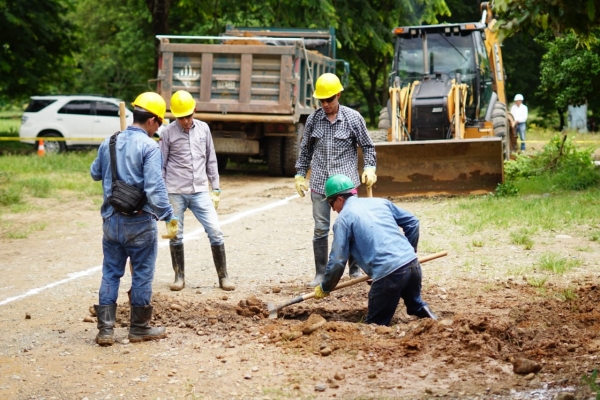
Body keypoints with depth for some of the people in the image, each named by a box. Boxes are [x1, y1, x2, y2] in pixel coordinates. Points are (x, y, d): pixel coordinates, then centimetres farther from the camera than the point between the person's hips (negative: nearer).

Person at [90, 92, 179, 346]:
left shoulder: (109, 143, 5)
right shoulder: (149, 147, -14)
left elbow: (95, 173, 20)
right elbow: (154, 187, -22)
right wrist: (168, 216, -18)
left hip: (111, 219, 5)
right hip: (140, 222, -5)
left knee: (110, 274, 11)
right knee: (142, 275, 8)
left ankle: (105, 330, 8)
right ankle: (139, 328, 17)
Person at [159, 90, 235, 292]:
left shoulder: (203, 129, 7)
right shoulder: (168, 133, -3)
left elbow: (211, 161, 12)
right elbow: (160, 165, 1)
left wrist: (215, 189, 9)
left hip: (200, 192, 2)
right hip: (175, 193, -2)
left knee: (215, 231, -4)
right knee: (175, 236, 5)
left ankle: (223, 276, 3)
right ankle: (179, 276, 18)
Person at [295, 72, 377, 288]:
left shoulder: (353, 118, -3)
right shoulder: (313, 119, 3)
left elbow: (367, 146, 4)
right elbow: (305, 149, 13)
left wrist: (369, 168, -9)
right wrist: (300, 175, 11)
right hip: (319, 183, 2)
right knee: (320, 229, 4)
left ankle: (355, 269, 20)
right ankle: (320, 273, 11)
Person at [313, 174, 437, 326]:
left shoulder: (343, 219, 2)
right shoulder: (380, 202, 19)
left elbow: (337, 261, 1)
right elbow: (412, 222, 22)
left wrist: (324, 288, 15)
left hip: (388, 273, -6)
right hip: (412, 263, 6)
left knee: (376, 324, 6)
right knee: (414, 304, 31)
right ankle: (422, 311, 1)